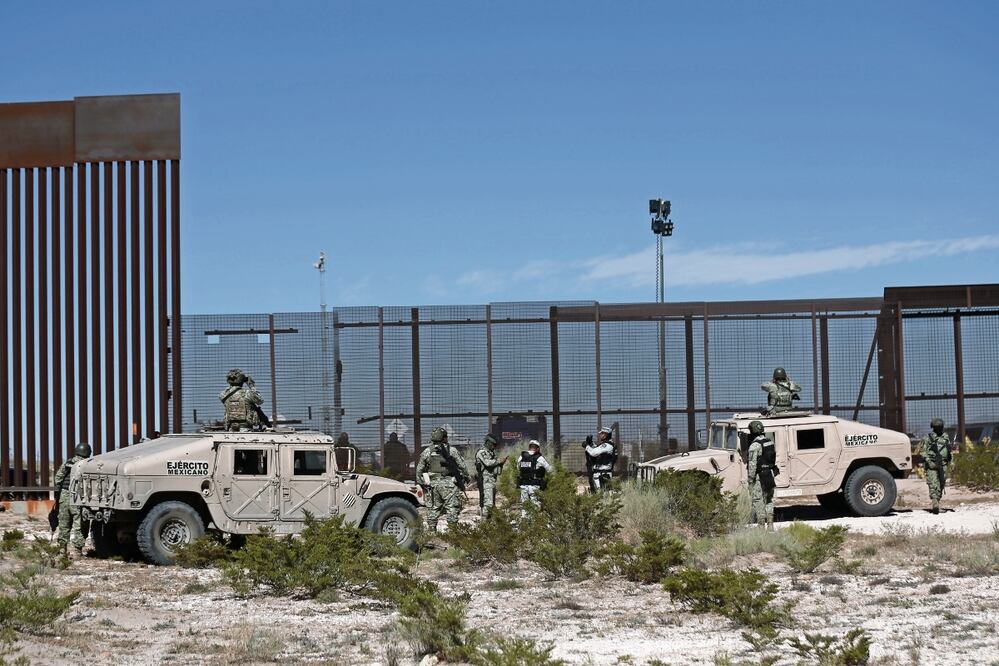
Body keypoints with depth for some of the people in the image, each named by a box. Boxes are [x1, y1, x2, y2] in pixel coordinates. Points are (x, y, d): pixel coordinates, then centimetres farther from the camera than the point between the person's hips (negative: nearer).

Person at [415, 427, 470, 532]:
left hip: (432, 484, 3)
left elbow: (419, 470, 9)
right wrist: (464, 479, 12)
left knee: (432, 509, 10)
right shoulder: (452, 451, -2)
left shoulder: (426, 452, 6)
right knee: (452, 508, 1)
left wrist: (420, 484, 17)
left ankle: (431, 530, 12)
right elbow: (463, 467, -1)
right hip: (449, 484, -3)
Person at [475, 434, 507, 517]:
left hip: (492, 481, 10)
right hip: (486, 481, -10)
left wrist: (501, 463, 4)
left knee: (492, 503, 11)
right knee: (488, 502, -15)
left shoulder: (491, 453, 20)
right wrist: (499, 460, -14)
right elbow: (487, 463, -24)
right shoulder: (481, 452, -9)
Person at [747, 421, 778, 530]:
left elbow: (752, 464, -18)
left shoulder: (755, 445, -16)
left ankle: (761, 526, -4)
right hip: (770, 475, 8)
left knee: (758, 501, -3)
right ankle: (770, 524, 16)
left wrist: (750, 480, -15)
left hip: (759, 477, -8)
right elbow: (774, 459, 14)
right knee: (769, 500, 16)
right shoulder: (770, 442, 9)